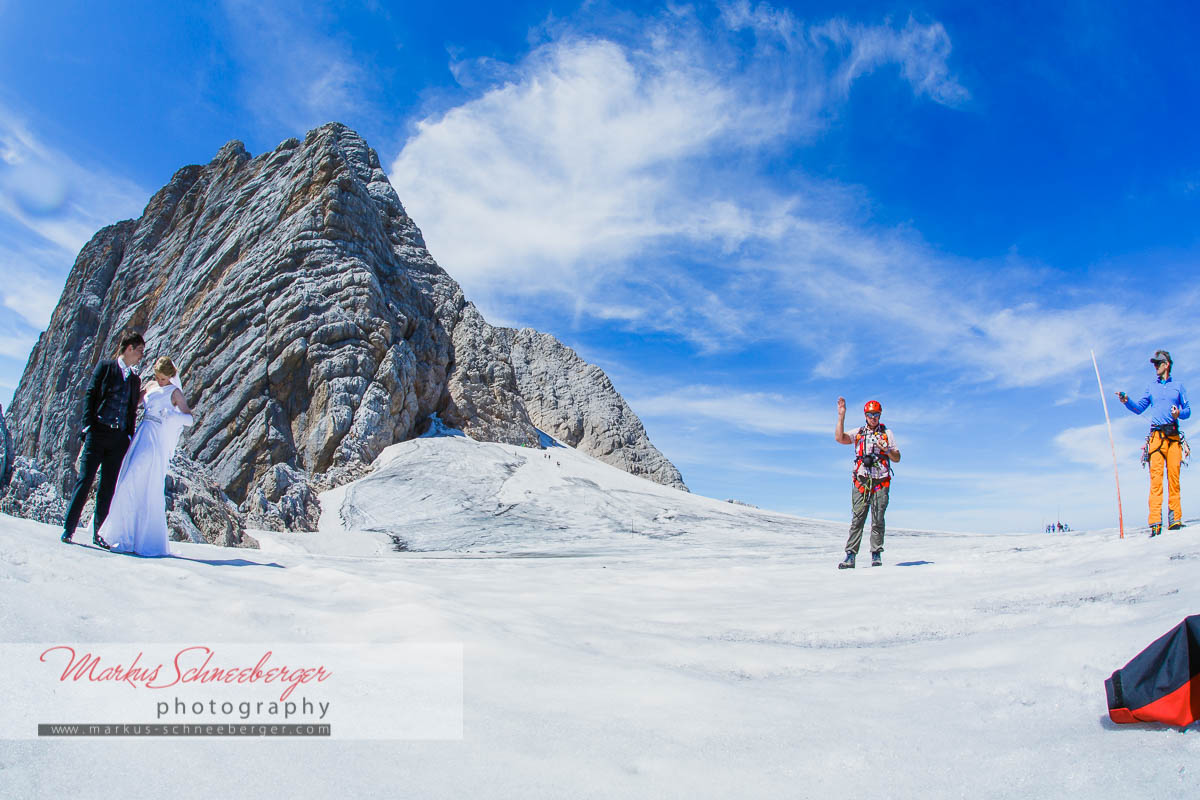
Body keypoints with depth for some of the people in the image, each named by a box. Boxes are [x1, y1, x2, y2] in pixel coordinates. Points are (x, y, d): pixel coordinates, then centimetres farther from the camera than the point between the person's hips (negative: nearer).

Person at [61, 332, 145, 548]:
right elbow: (90, 395, -1)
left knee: (108, 487, 5)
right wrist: (88, 425, -10)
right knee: (85, 480, -6)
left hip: (119, 438, 4)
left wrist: (130, 438, 9)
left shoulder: (135, 380, 17)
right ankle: (69, 528, 3)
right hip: (98, 433, -4)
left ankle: (98, 532, 11)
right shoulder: (105, 366, 5)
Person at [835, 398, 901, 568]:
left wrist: (887, 450, -10)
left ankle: (876, 555, 7)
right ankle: (850, 556, -7)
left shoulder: (887, 433, 14)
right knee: (857, 519, -5)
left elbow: (897, 458, 12)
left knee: (878, 520, -1)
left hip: (880, 482, 0)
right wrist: (841, 416, -8)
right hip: (861, 481, 0)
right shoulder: (858, 433, 14)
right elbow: (839, 438, -4)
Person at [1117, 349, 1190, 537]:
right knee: (1156, 477, -11)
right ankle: (1155, 522, -17)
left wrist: (1180, 413, -8)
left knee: (1174, 477, -6)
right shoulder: (1151, 388, 20)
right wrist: (1126, 401, -3)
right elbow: (1139, 407, 15)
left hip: (1174, 436, 0)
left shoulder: (1178, 386, 16)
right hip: (1156, 435, 0)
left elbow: (1188, 410, 14)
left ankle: (1175, 519, -3)